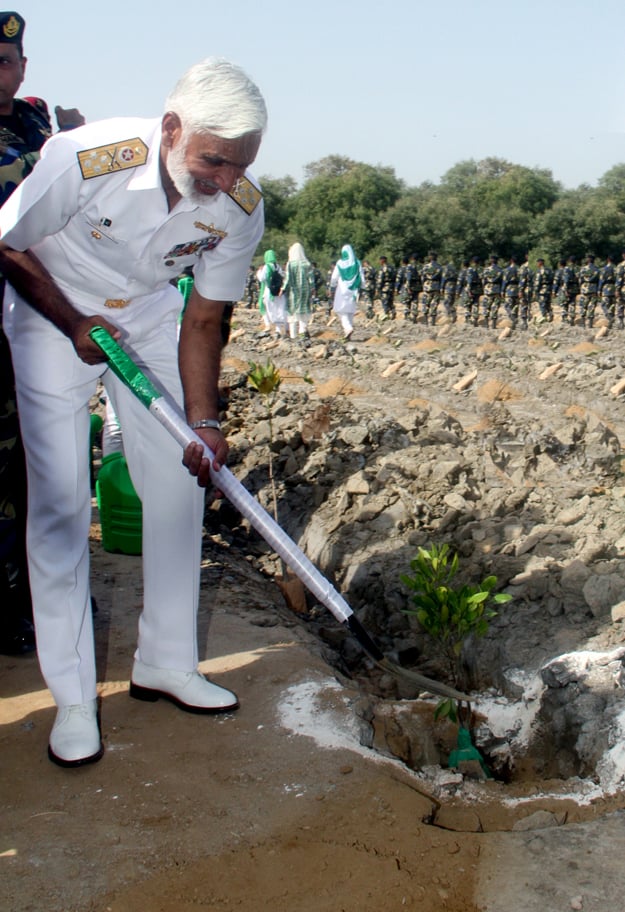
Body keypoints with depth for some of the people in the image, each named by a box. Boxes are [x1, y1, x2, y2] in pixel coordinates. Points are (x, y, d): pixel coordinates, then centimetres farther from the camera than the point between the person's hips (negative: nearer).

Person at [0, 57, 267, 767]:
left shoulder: (241, 208, -19)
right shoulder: (83, 159, -33)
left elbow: (203, 320, -8)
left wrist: (203, 422, -15)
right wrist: (75, 325, -18)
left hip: (148, 318, 4)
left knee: (180, 482, 1)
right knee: (60, 501, -9)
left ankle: (165, 663, 17)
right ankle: (72, 696, 2)